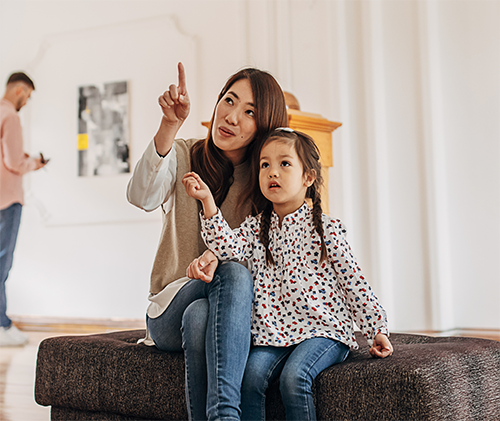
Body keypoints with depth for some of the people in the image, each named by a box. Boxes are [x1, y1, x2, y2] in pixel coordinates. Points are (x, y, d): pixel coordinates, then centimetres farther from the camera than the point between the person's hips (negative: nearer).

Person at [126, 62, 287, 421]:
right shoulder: (182, 157, 1)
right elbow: (142, 197, -22)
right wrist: (170, 126, -35)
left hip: (235, 312, 1)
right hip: (171, 312, 0)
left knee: (201, 318, -35)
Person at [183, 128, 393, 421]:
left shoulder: (325, 229, 0)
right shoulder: (256, 228, 10)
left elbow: (354, 282, 2)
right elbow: (228, 246, -11)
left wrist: (377, 329, -1)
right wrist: (208, 201, -19)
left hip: (323, 329, -3)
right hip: (273, 334, 3)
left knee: (294, 376, -27)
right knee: (251, 375, -22)